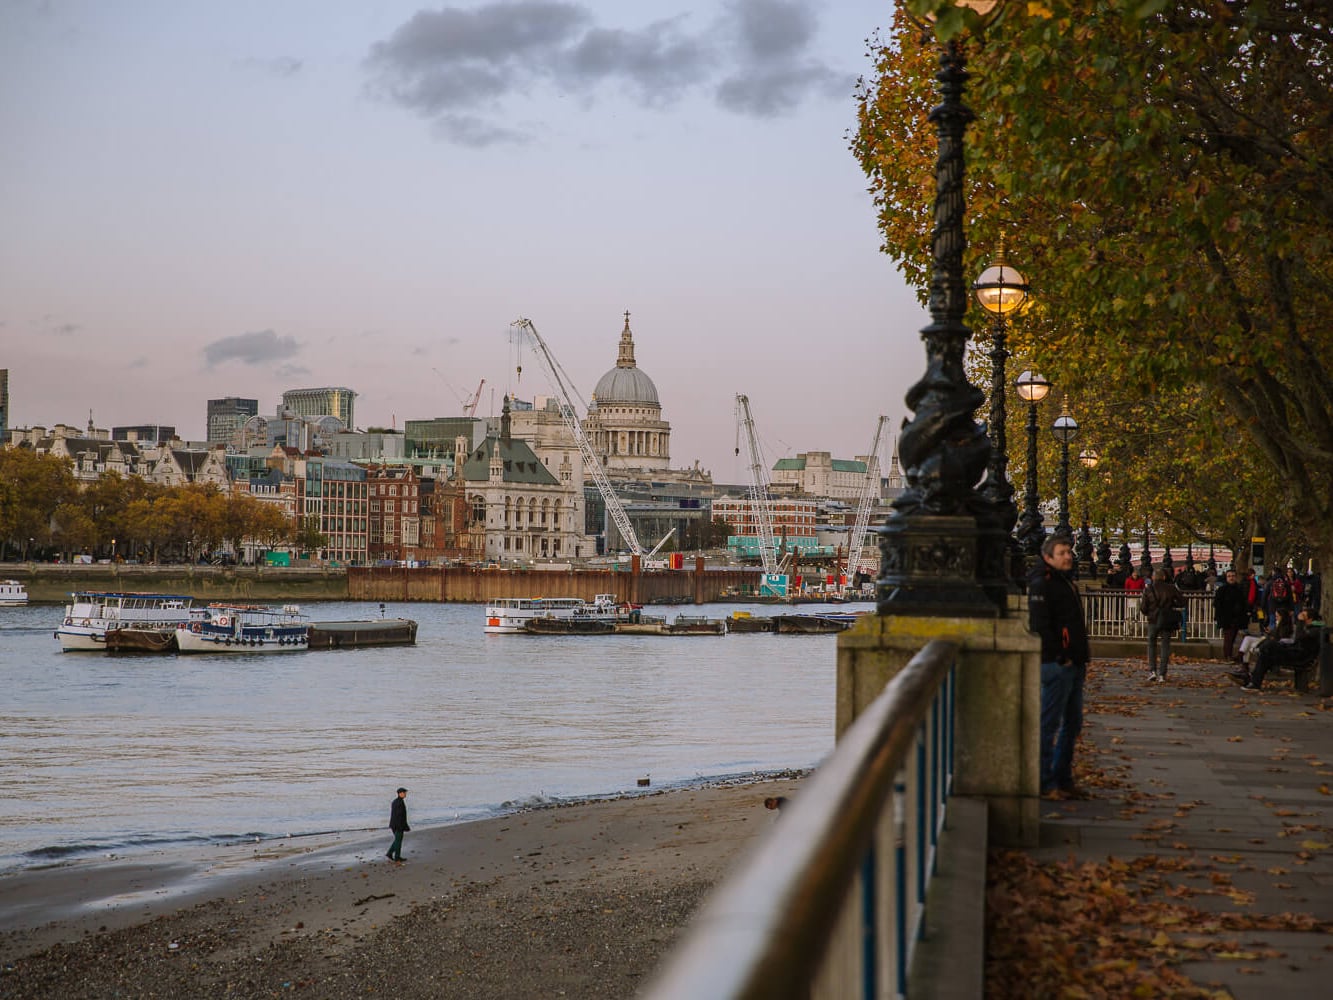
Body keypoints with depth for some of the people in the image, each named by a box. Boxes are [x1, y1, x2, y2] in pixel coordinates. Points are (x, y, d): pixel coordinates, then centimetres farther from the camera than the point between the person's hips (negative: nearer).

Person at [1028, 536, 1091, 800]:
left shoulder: (1068, 583, 19)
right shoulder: (1042, 585, -11)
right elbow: (1039, 626, -18)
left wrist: (1082, 660, 17)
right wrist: (1059, 658, -18)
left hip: (1073, 666, 10)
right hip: (1056, 666, -10)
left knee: (1072, 724, 13)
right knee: (1049, 724, -6)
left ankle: (1063, 780, 21)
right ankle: (1044, 783, -2)